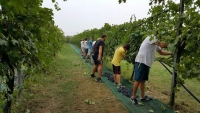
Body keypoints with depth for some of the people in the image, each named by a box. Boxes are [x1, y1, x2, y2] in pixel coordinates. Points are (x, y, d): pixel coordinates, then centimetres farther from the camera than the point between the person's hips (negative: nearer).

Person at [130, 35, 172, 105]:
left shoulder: (156, 44, 20)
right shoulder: (151, 37, -9)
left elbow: (161, 52, 26)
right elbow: (162, 45, -17)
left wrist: (171, 53, 20)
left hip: (146, 63, 10)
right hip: (141, 62, -10)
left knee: (143, 80, 12)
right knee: (138, 80, -5)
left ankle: (142, 97, 19)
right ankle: (133, 97, 4)